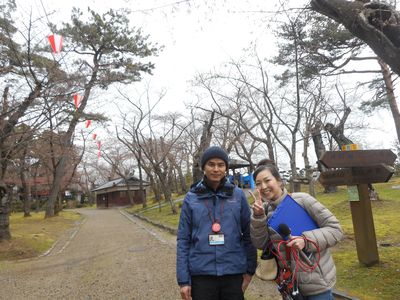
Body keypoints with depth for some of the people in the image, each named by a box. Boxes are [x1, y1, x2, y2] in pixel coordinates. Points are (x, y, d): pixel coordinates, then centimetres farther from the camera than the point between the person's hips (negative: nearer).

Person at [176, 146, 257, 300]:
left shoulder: (238, 195, -2)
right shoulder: (191, 198, -3)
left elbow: (249, 234, 1)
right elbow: (183, 239, -2)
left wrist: (250, 269, 0)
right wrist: (183, 279, -4)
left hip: (234, 272, 0)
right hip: (201, 273, 0)